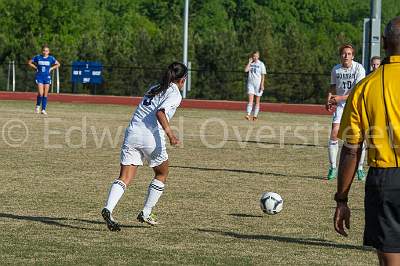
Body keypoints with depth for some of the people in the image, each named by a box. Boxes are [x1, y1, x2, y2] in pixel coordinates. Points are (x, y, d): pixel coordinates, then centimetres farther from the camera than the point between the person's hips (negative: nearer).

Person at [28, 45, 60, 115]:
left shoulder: (51, 58, 1)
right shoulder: (38, 57, -1)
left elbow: (58, 64, 13)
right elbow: (29, 62, 10)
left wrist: (51, 68, 2)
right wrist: (36, 67, -1)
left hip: (47, 77, 2)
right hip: (39, 77, -2)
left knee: (45, 94, 0)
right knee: (40, 93, -14)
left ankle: (43, 109, 7)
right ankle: (38, 106, 10)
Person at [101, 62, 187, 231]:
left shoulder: (154, 88, 23)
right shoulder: (175, 94, 1)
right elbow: (160, 112, -16)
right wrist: (170, 134, -23)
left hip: (132, 133, 5)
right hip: (151, 136, -5)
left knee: (125, 178, -3)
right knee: (162, 174, 19)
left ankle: (108, 209, -26)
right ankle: (146, 213, 18)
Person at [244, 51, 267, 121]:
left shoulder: (261, 64, -1)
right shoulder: (250, 64, 9)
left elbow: (263, 75, -3)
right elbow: (246, 70, -7)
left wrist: (262, 85, -10)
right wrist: (250, 62, -7)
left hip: (258, 84, -2)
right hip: (250, 83, 2)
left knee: (257, 101, 3)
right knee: (250, 99, -11)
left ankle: (255, 116, 9)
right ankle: (248, 115, -21)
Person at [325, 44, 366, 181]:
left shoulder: (359, 68, -12)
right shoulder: (336, 69, 0)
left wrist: (340, 98, -26)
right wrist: (329, 100, -2)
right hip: (340, 105, 3)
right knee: (334, 134, -11)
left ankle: (360, 168, 9)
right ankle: (333, 167, 0)